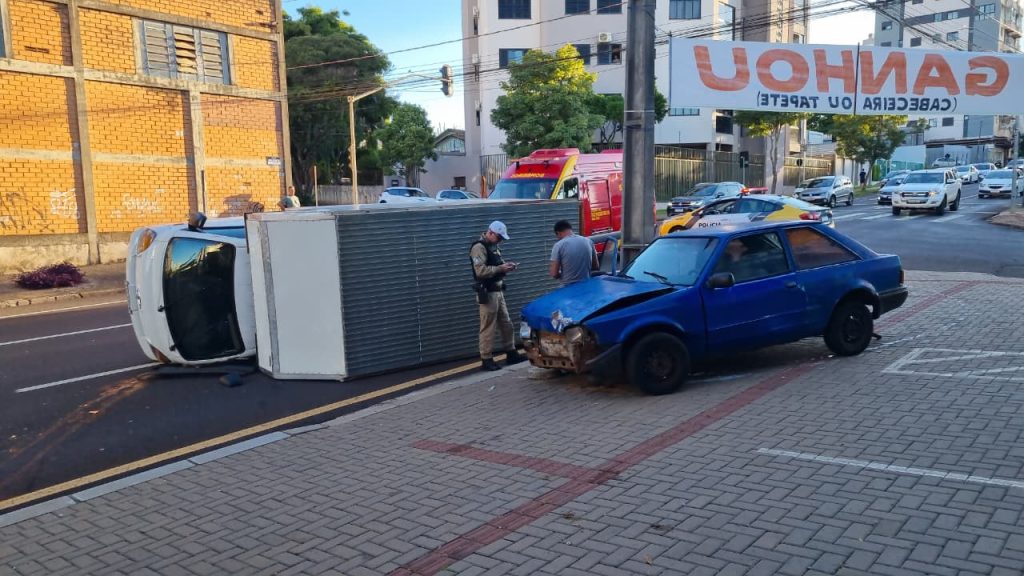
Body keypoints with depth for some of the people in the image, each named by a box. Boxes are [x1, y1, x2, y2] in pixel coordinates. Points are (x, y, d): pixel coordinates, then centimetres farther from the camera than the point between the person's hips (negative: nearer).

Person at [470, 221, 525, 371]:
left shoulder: (493, 247, 16)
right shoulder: (479, 247, -14)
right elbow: (480, 271, -24)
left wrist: (506, 266, 4)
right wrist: (500, 268, -21)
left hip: (498, 292, 10)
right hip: (487, 293, -10)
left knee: (506, 324, 15)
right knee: (488, 328, -5)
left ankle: (511, 354, 25)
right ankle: (486, 360, 1)